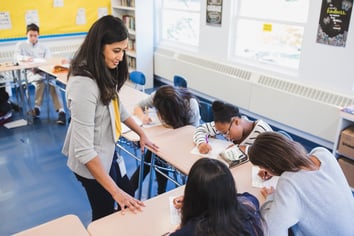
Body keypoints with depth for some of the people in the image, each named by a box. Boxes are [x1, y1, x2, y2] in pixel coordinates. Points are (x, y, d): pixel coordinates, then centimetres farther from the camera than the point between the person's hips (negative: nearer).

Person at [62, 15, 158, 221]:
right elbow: (84, 150, -32)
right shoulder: (84, 84, -32)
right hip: (92, 161, -9)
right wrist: (115, 191, -29)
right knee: (104, 215, 13)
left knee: (128, 197, 24)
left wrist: (141, 133, 17)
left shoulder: (104, 72, -3)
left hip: (107, 152, 9)